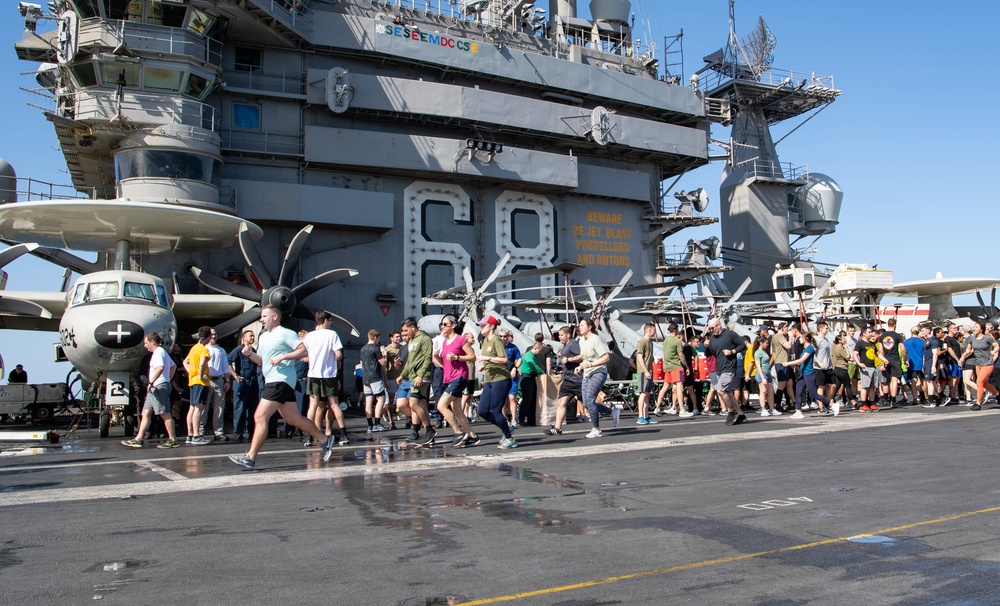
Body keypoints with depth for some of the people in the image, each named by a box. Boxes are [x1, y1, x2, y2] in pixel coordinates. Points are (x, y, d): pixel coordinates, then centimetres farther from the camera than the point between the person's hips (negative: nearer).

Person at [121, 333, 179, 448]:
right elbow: (173, 366, 28)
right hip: (156, 388, 11)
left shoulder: (158, 352, -11)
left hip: (159, 387, -11)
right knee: (146, 413, 8)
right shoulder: (161, 352, 21)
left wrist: (151, 382, -26)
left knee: (165, 413, -7)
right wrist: (168, 379, 22)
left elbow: (160, 367, -29)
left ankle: (173, 440, -3)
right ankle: (138, 439, 9)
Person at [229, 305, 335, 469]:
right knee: (294, 419, 12)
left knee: (260, 417, -13)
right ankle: (325, 440, 23)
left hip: (281, 380, -9)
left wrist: (282, 357, -20)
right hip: (272, 381, 9)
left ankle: (250, 458, -10)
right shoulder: (264, 336, 19)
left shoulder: (285, 333, -6)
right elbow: (262, 361, 24)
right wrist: (250, 354, 6)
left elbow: (303, 351, -13)